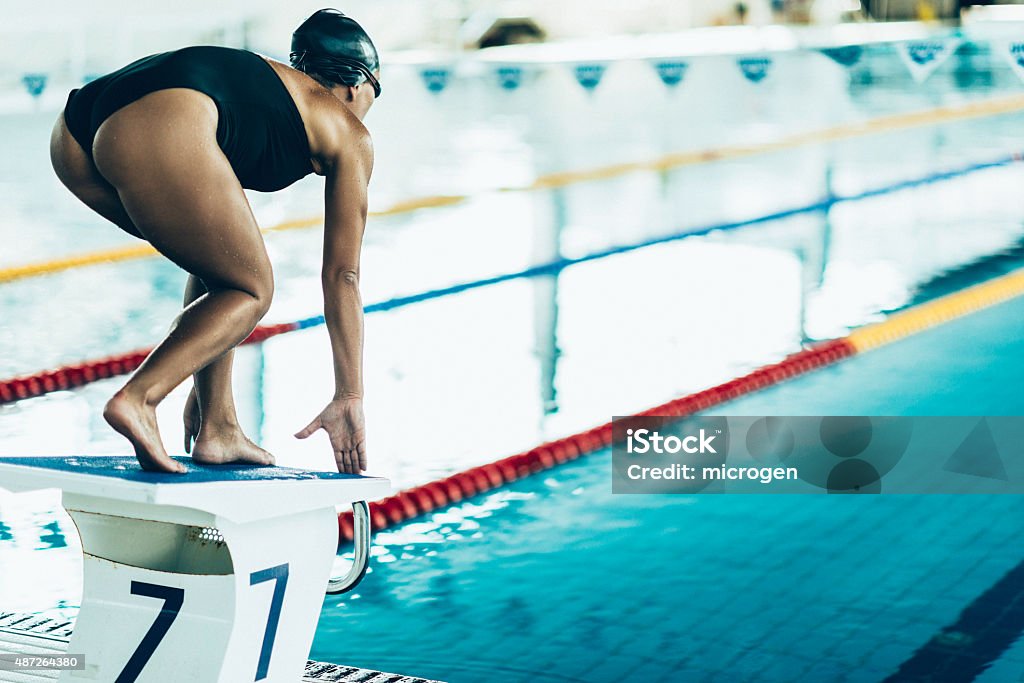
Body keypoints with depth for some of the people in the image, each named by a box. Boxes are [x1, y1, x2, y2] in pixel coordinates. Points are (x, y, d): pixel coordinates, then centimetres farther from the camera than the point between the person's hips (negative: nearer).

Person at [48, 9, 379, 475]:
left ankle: (217, 428, 22)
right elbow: (341, 277, 24)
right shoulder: (347, 133, 24)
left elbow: (217, 247, 46)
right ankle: (138, 398, -6)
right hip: (163, 130, -7)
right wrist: (350, 399, 30)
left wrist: (204, 380, 51)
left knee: (219, 267, 27)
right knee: (251, 291, 13)